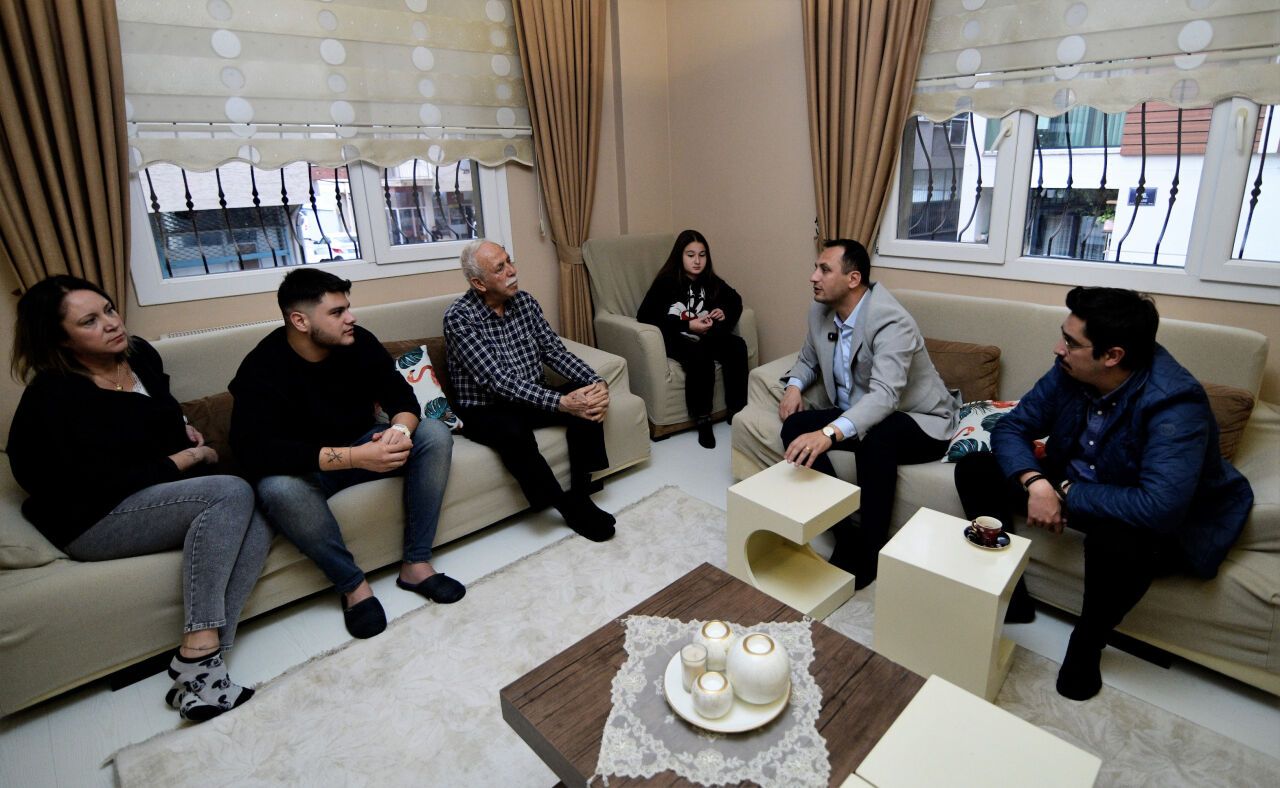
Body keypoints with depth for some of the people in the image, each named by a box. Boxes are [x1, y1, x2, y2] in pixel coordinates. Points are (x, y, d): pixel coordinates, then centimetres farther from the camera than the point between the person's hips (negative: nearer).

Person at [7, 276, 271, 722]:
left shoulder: (140, 355, 5)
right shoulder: (53, 398, -16)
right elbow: (104, 484, -21)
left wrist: (184, 430, 9)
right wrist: (190, 457, -13)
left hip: (158, 492, 7)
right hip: (90, 523, -7)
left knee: (256, 527, -21)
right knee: (233, 493, -29)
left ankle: (200, 668, -24)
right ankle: (198, 655, -28)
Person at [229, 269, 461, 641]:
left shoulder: (359, 341, -11)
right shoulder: (262, 368, -22)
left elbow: (401, 396, -7)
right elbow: (255, 451, -33)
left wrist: (400, 430, -33)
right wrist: (354, 457, -43)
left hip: (362, 446, 4)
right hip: (305, 468, -4)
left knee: (435, 435, -18)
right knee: (278, 488, -38)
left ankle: (416, 564, -15)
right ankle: (352, 583, -16)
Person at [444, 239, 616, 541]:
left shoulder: (525, 301, 2)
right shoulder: (459, 317, -17)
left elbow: (554, 351, 0)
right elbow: (498, 380, -25)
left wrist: (596, 382, -18)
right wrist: (561, 402, -33)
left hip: (531, 399, 6)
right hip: (484, 410, -5)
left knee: (588, 398, -19)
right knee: (513, 431, -37)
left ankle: (580, 492, -11)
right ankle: (568, 506, -17)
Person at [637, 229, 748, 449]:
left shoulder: (711, 281, 7)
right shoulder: (667, 281, -9)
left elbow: (735, 300, 22)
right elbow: (645, 316, -18)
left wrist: (725, 312, -3)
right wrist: (688, 326, -21)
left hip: (706, 336, 5)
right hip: (677, 338, -5)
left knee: (737, 345, -22)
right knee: (700, 356, -36)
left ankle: (737, 411, -15)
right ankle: (702, 420, -22)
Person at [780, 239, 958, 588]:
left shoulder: (891, 321, -27)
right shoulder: (820, 310, -4)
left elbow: (885, 395, -41)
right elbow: (808, 359, 16)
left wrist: (830, 433, -58)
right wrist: (794, 385, -8)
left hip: (917, 421, -7)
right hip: (856, 414, 7)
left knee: (875, 439, -39)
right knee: (795, 426, -16)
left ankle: (868, 550, -19)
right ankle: (845, 531, -8)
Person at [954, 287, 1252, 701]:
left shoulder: (1175, 403, -32)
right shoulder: (1070, 371, -14)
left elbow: (1160, 507, -41)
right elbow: (1011, 427, -9)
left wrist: (1065, 494, -28)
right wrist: (1035, 482, -28)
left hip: (1163, 523, -6)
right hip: (1073, 483, 6)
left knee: (1116, 540, -41)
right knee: (974, 470, -8)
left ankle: (1086, 643, -7)